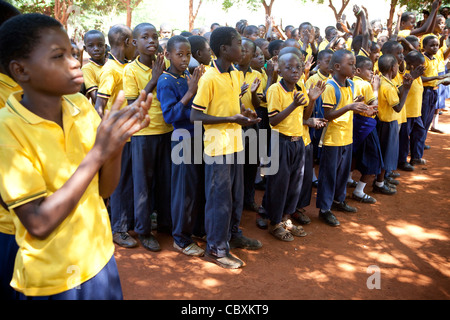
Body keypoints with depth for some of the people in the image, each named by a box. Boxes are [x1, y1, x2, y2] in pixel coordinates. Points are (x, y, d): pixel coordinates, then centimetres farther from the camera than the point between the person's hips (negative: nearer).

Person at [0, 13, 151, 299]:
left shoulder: (82, 105, -5)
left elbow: (105, 189, -2)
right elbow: (39, 225, -23)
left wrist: (118, 142, -20)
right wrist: (97, 153, -29)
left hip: (100, 256, 5)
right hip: (53, 280, -5)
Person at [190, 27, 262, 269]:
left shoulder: (236, 74, 9)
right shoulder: (209, 78, -17)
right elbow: (195, 115, -18)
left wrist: (243, 114, 0)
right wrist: (232, 119, -21)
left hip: (235, 144, 8)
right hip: (218, 147, -8)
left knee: (236, 194, 19)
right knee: (219, 198, 2)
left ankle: (233, 234, 38)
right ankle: (216, 248, 17)